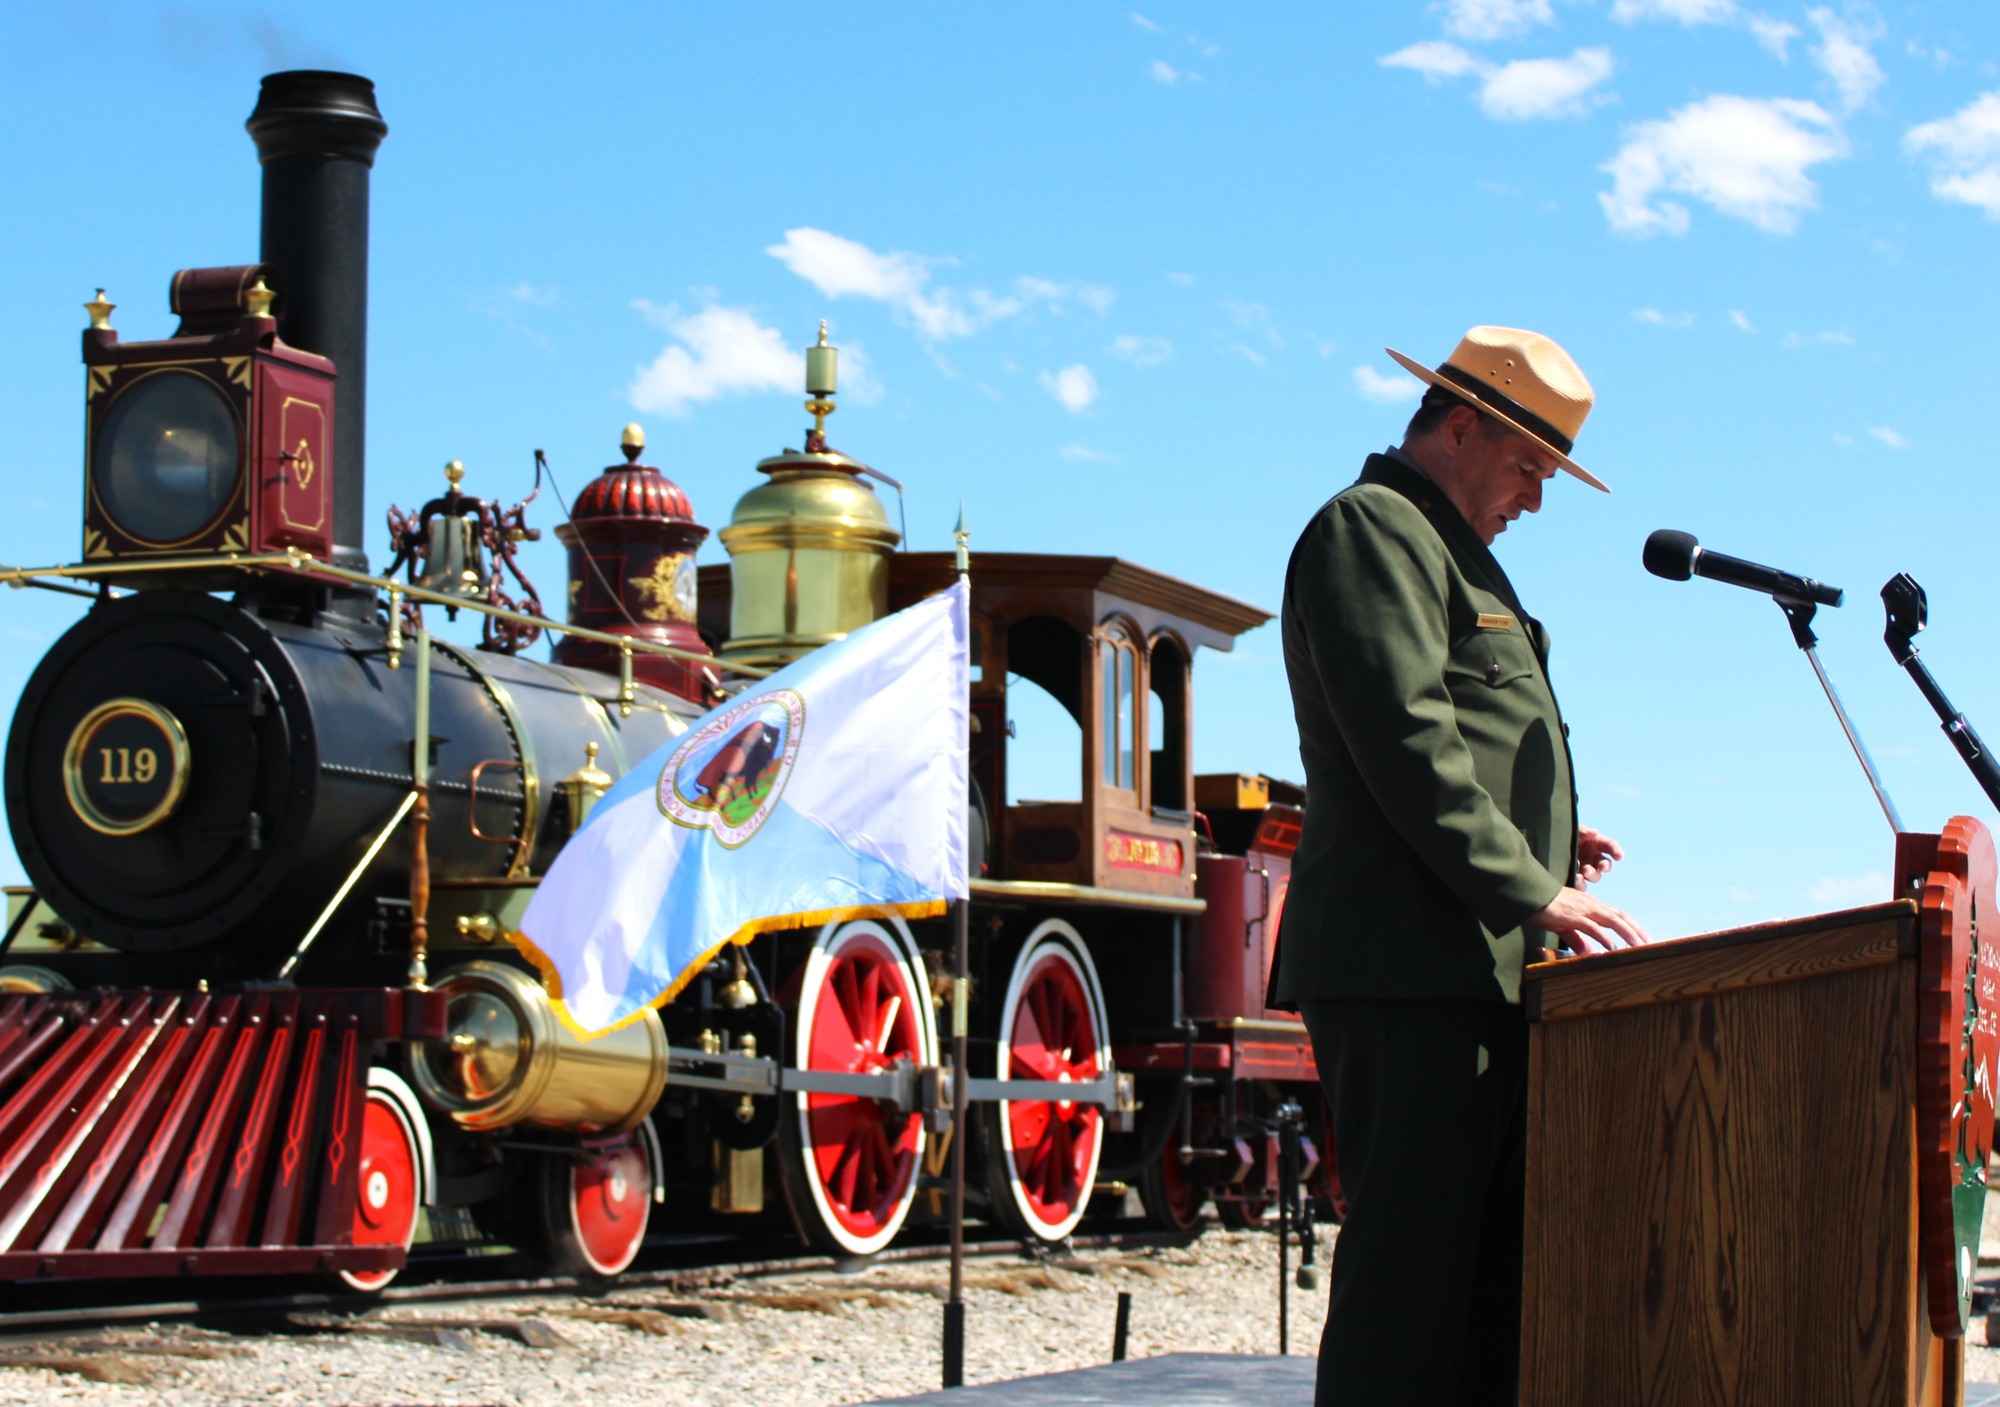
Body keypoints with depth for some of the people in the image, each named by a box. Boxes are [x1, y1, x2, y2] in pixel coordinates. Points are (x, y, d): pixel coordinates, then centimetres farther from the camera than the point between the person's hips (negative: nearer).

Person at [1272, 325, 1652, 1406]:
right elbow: (1405, 742, -16)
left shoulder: (1448, 552, 28)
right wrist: (1531, 888, -17)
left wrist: (1540, 845, 14)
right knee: (1411, 1256, -12)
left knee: (1497, 1261, 8)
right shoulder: (1368, 528, -4)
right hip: (1407, 966, -10)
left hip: (1480, 972, 10)